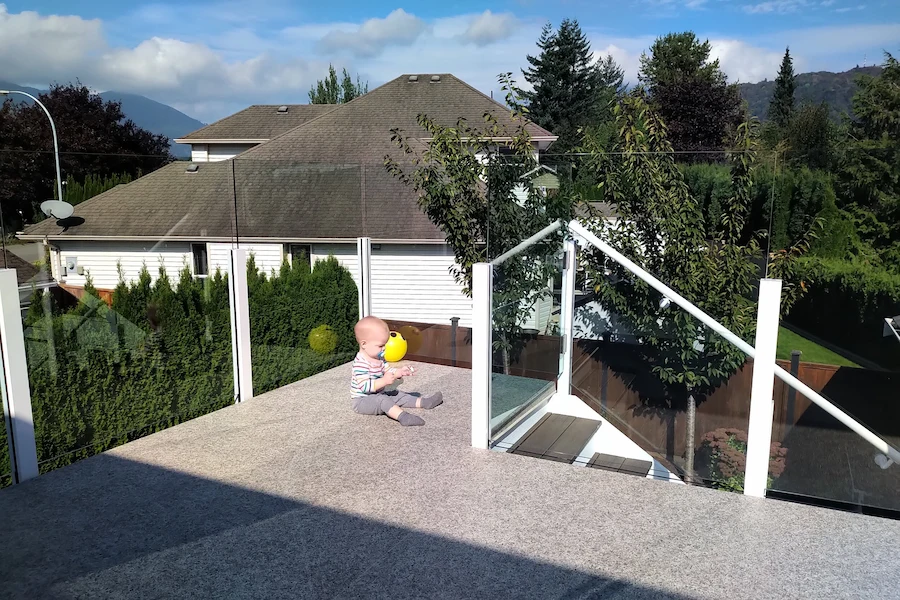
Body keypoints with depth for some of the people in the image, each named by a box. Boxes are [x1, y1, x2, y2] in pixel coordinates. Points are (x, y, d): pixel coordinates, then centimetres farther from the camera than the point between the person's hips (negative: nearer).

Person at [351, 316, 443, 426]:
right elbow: (365, 386, -31)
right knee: (382, 400, -32)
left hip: (378, 396, 10)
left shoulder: (378, 357, 7)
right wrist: (384, 381, -37)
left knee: (397, 395, 6)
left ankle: (423, 402, 7)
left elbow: (387, 371, 14)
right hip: (362, 401, -10)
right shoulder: (360, 363, -25)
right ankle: (402, 416, -50)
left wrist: (399, 372, -5)